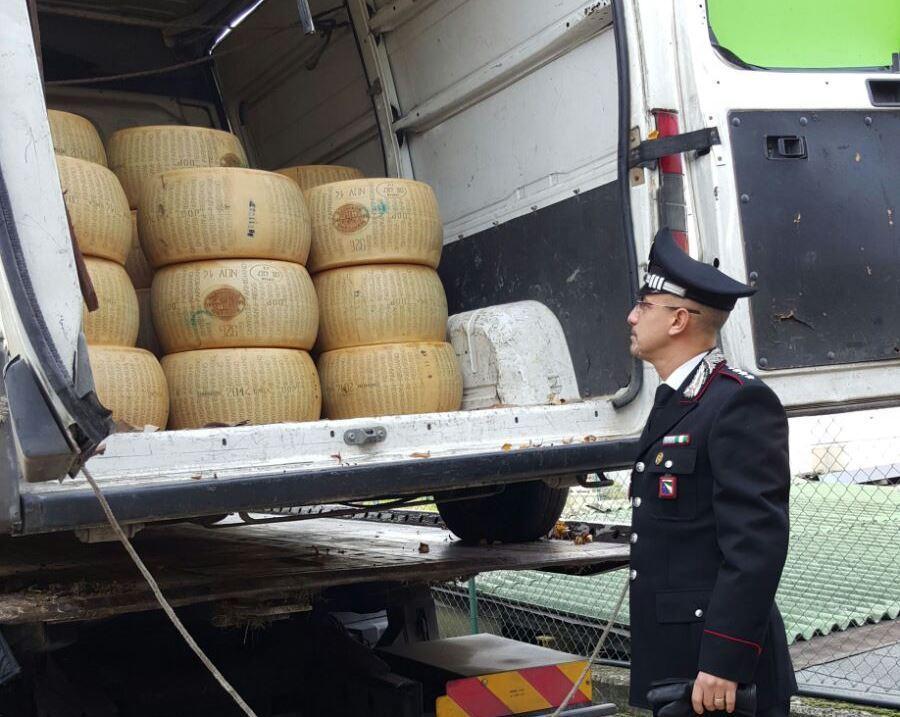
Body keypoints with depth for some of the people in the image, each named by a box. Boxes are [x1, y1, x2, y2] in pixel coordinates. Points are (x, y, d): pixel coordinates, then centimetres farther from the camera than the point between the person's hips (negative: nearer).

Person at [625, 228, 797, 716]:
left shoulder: (740, 403, -14)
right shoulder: (673, 403, 14)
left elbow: (757, 545, -21)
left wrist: (724, 662, -23)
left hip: (722, 673, -8)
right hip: (673, 664, 9)